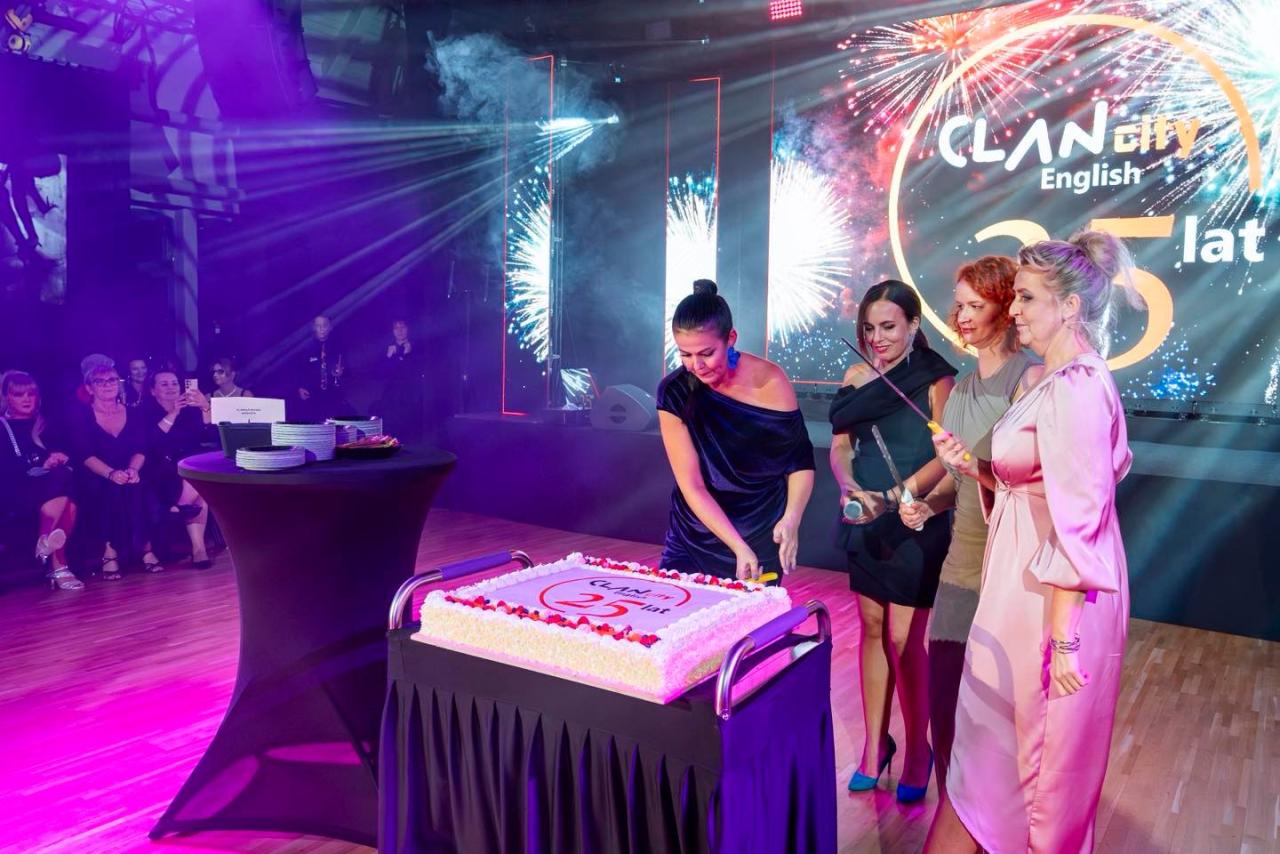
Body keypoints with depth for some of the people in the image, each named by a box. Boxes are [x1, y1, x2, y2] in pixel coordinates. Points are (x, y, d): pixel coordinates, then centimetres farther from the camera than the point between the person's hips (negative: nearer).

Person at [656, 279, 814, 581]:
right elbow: (691, 486, -15)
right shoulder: (674, 392, -15)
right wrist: (738, 547, -22)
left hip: (761, 537, -1)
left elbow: (801, 461, -5)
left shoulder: (768, 381, -16)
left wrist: (791, 519, -21)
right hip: (694, 537, 1)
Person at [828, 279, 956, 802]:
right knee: (872, 630, 12)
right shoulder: (856, 378, 7)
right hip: (866, 523, 5)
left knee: (905, 640, -1)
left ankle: (918, 749, 19)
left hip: (915, 525, -5)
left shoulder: (936, 380, -10)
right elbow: (840, 446, 4)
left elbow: (945, 458, -16)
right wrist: (851, 488, -15)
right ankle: (875, 744, 25)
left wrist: (894, 497, -28)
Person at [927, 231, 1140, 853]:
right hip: (1026, 585, 9)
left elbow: (1079, 521, -24)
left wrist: (1062, 637, -22)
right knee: (998, 739, 20)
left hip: (1053, 598, -9)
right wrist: (973, 467, -1)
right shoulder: (1059, 380, 10)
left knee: (1036, 750, 9)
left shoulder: (1075, 388, -21)